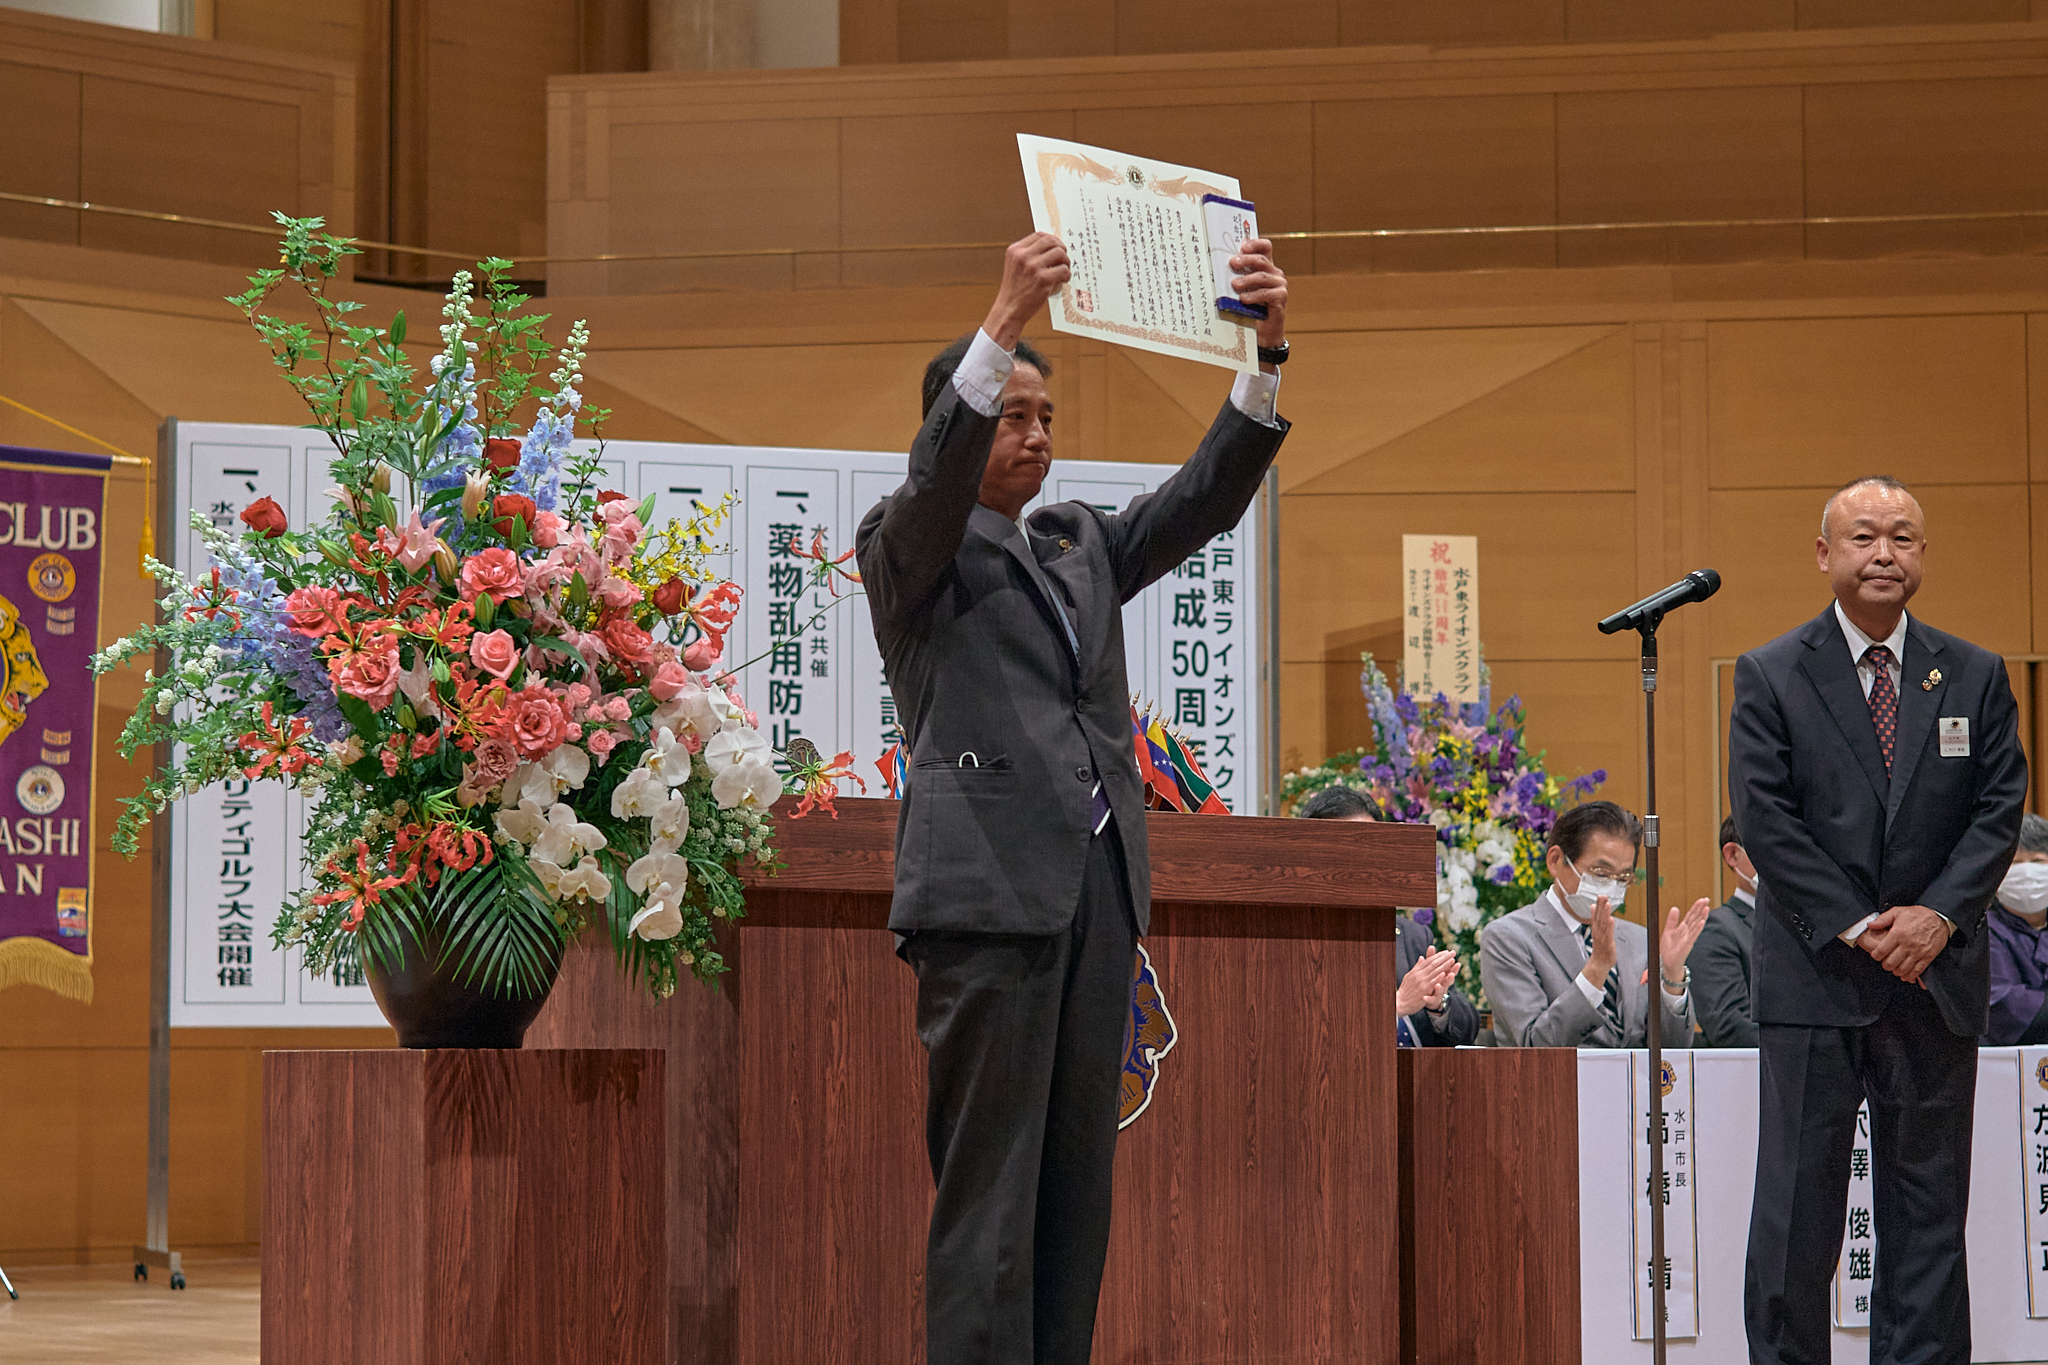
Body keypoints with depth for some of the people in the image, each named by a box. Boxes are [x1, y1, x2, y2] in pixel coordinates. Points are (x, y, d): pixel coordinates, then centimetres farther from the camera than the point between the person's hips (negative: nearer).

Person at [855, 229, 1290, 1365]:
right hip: (989, 888, -7)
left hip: (1097, 887, 7)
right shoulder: (907, 548, 4)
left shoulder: (1081, 546, 23)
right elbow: (934, 479, -17)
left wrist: (1267, 353, -2)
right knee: (989, 1185, -8)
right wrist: (1005, 320, -30)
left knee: (1076, 1178, 6)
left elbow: (1206, 497, 13)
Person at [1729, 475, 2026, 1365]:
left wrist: (1939, 914, -12)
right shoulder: (1771, 677, 1)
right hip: (1814, 979, -2)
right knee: (1798, 1203, 1)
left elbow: (2000, 809, 3)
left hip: (1938, 977, 2)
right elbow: (1765, 820, -6)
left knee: (1929, 1207, 6)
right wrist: (1858, 927, -13)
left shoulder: (1975, 676, 8)